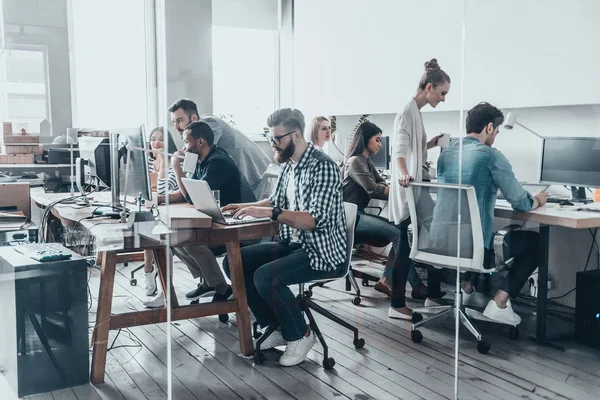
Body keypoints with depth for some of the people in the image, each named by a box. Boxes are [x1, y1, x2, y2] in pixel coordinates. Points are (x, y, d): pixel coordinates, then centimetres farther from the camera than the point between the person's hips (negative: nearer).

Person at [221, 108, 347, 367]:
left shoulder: (322, 167, -18)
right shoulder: (288, 165, 9)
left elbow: (316, 219, -27)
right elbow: (276, 201, 22)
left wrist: (269, 213, -32)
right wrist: (245, 207, 6)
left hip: (323, 251, -9)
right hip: (292, 244, 9)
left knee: (265, 276, -29)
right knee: (234, 262, 0)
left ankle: (300, 335, -3)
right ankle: (278, 327, 9)